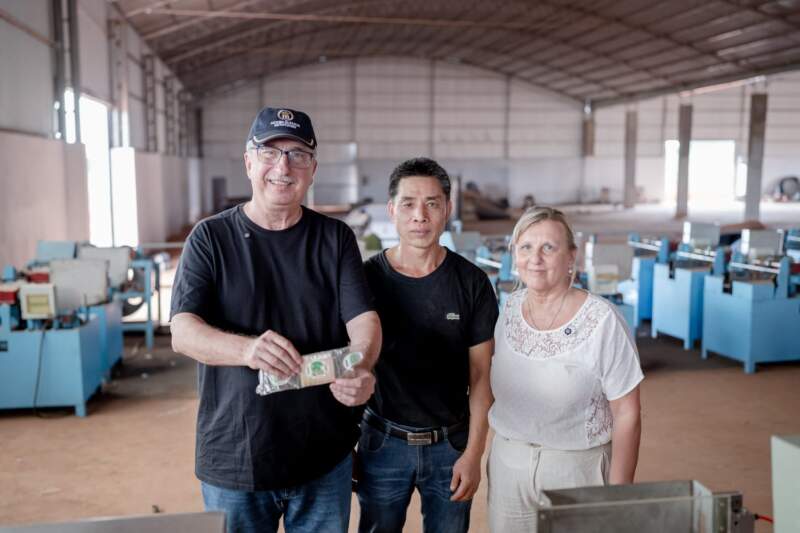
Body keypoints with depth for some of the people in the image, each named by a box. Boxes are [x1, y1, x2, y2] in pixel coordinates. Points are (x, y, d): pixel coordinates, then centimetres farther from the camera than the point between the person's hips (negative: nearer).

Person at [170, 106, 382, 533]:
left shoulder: (335, 238, 2)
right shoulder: (211, 238, -3)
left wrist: (360, 368, -30)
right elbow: (183, 333, -12)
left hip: (324, 454, 2)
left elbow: (364, 319, -7)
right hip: (234, 459, -1)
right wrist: (247, 348, -33)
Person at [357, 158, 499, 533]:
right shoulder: (366, 278, -8)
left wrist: (473, 453, -6)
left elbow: (481, 376, -2)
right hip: (383, 443, 0)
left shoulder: (472, 283, -7)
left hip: (451, 444, 1)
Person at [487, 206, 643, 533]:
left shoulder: (602, 320, -17)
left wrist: (618, 498, -11)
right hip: (507, 465, 5)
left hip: (576, 468, -4)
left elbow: (626, 414, -13)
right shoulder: (510, 308, -2)